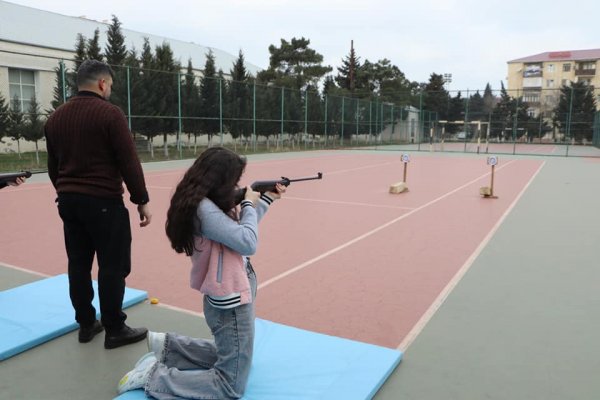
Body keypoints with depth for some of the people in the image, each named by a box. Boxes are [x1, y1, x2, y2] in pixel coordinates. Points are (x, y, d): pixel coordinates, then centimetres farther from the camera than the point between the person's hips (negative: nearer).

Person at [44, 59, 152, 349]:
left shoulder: (55, 117, 11)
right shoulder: (110, 113, -12)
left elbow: (53, 166, 17)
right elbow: (129, 163, -14)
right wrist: (141, 201, -8)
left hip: (68, 201, 8)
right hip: (104, 201, -8)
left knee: (78, 264, 13)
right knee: (112, 266, 0)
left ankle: (86, 324, 24)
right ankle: (115, 330, 8)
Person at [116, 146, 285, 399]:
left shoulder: (208, 204, 5)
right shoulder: (203, 209, -24)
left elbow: (241, 231, 17)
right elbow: (248, 243, -29)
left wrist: (265, 199, 12)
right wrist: (248, 204, -14)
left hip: (229, 298, 10)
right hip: (231, 302, -10)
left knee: (227, 358, 28)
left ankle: (167, 346, 25)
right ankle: (153, 375, 4)